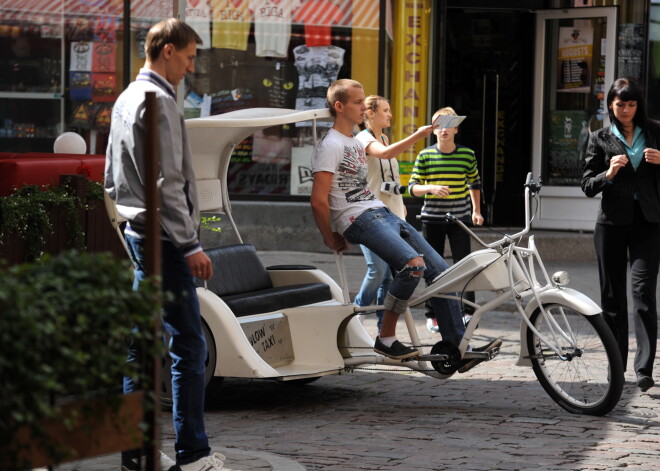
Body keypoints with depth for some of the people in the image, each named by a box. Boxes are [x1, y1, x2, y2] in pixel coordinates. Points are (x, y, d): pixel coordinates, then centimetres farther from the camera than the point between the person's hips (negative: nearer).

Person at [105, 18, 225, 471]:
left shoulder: (126, 100, 16)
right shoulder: (159, 102, -14)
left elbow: (113, 178, 21)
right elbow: (167, 184, -20)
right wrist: (190, 245, -17)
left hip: (138, 234, 10)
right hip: (164, 238, -10)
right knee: (189, 345, -7)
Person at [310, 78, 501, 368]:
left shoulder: (356, 143, 22)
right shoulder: (330, 145, -9)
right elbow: (319, 200, -14)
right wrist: (331, 239, -7)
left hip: (383, 213, 10)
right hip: (359, 218, -10)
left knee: (438, 268, -2)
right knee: (413, 263, -32)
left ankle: (458, 347, -1)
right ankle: (386, 339, -19)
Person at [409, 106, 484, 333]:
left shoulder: (467, 155, 1)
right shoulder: (425, 156, -1)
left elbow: (475, 184, 15)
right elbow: (413, 187, -3)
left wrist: (476, 211, 10)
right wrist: (431, 188, -21)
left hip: (460, 218, 0)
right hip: (432, 219, 0)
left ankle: (468, 312, 3)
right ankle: (432, 315, 14)